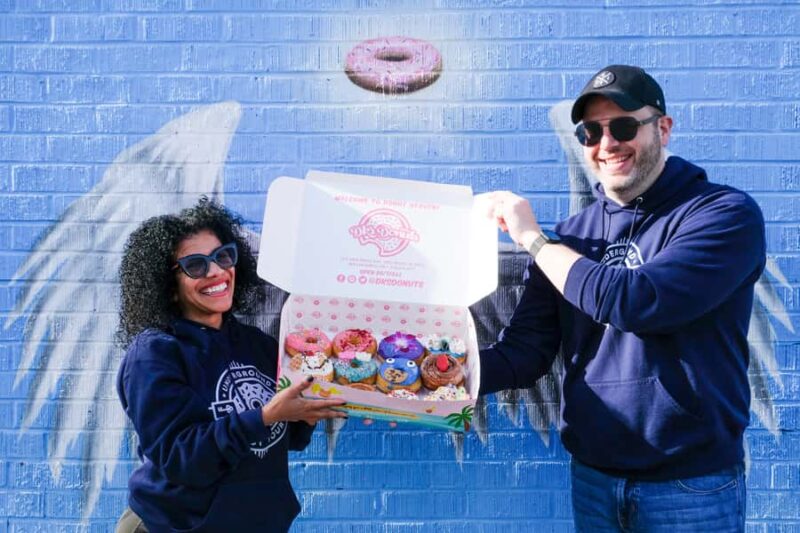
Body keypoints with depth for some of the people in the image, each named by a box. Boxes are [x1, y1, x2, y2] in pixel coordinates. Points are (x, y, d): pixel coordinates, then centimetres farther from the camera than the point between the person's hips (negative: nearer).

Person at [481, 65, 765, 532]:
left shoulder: (726, 213, -11)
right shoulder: (571, 236, 2)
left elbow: (634, 302, -26)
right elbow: (525, 353, -2)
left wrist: (533, 237, -15)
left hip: (693, 487, -4)